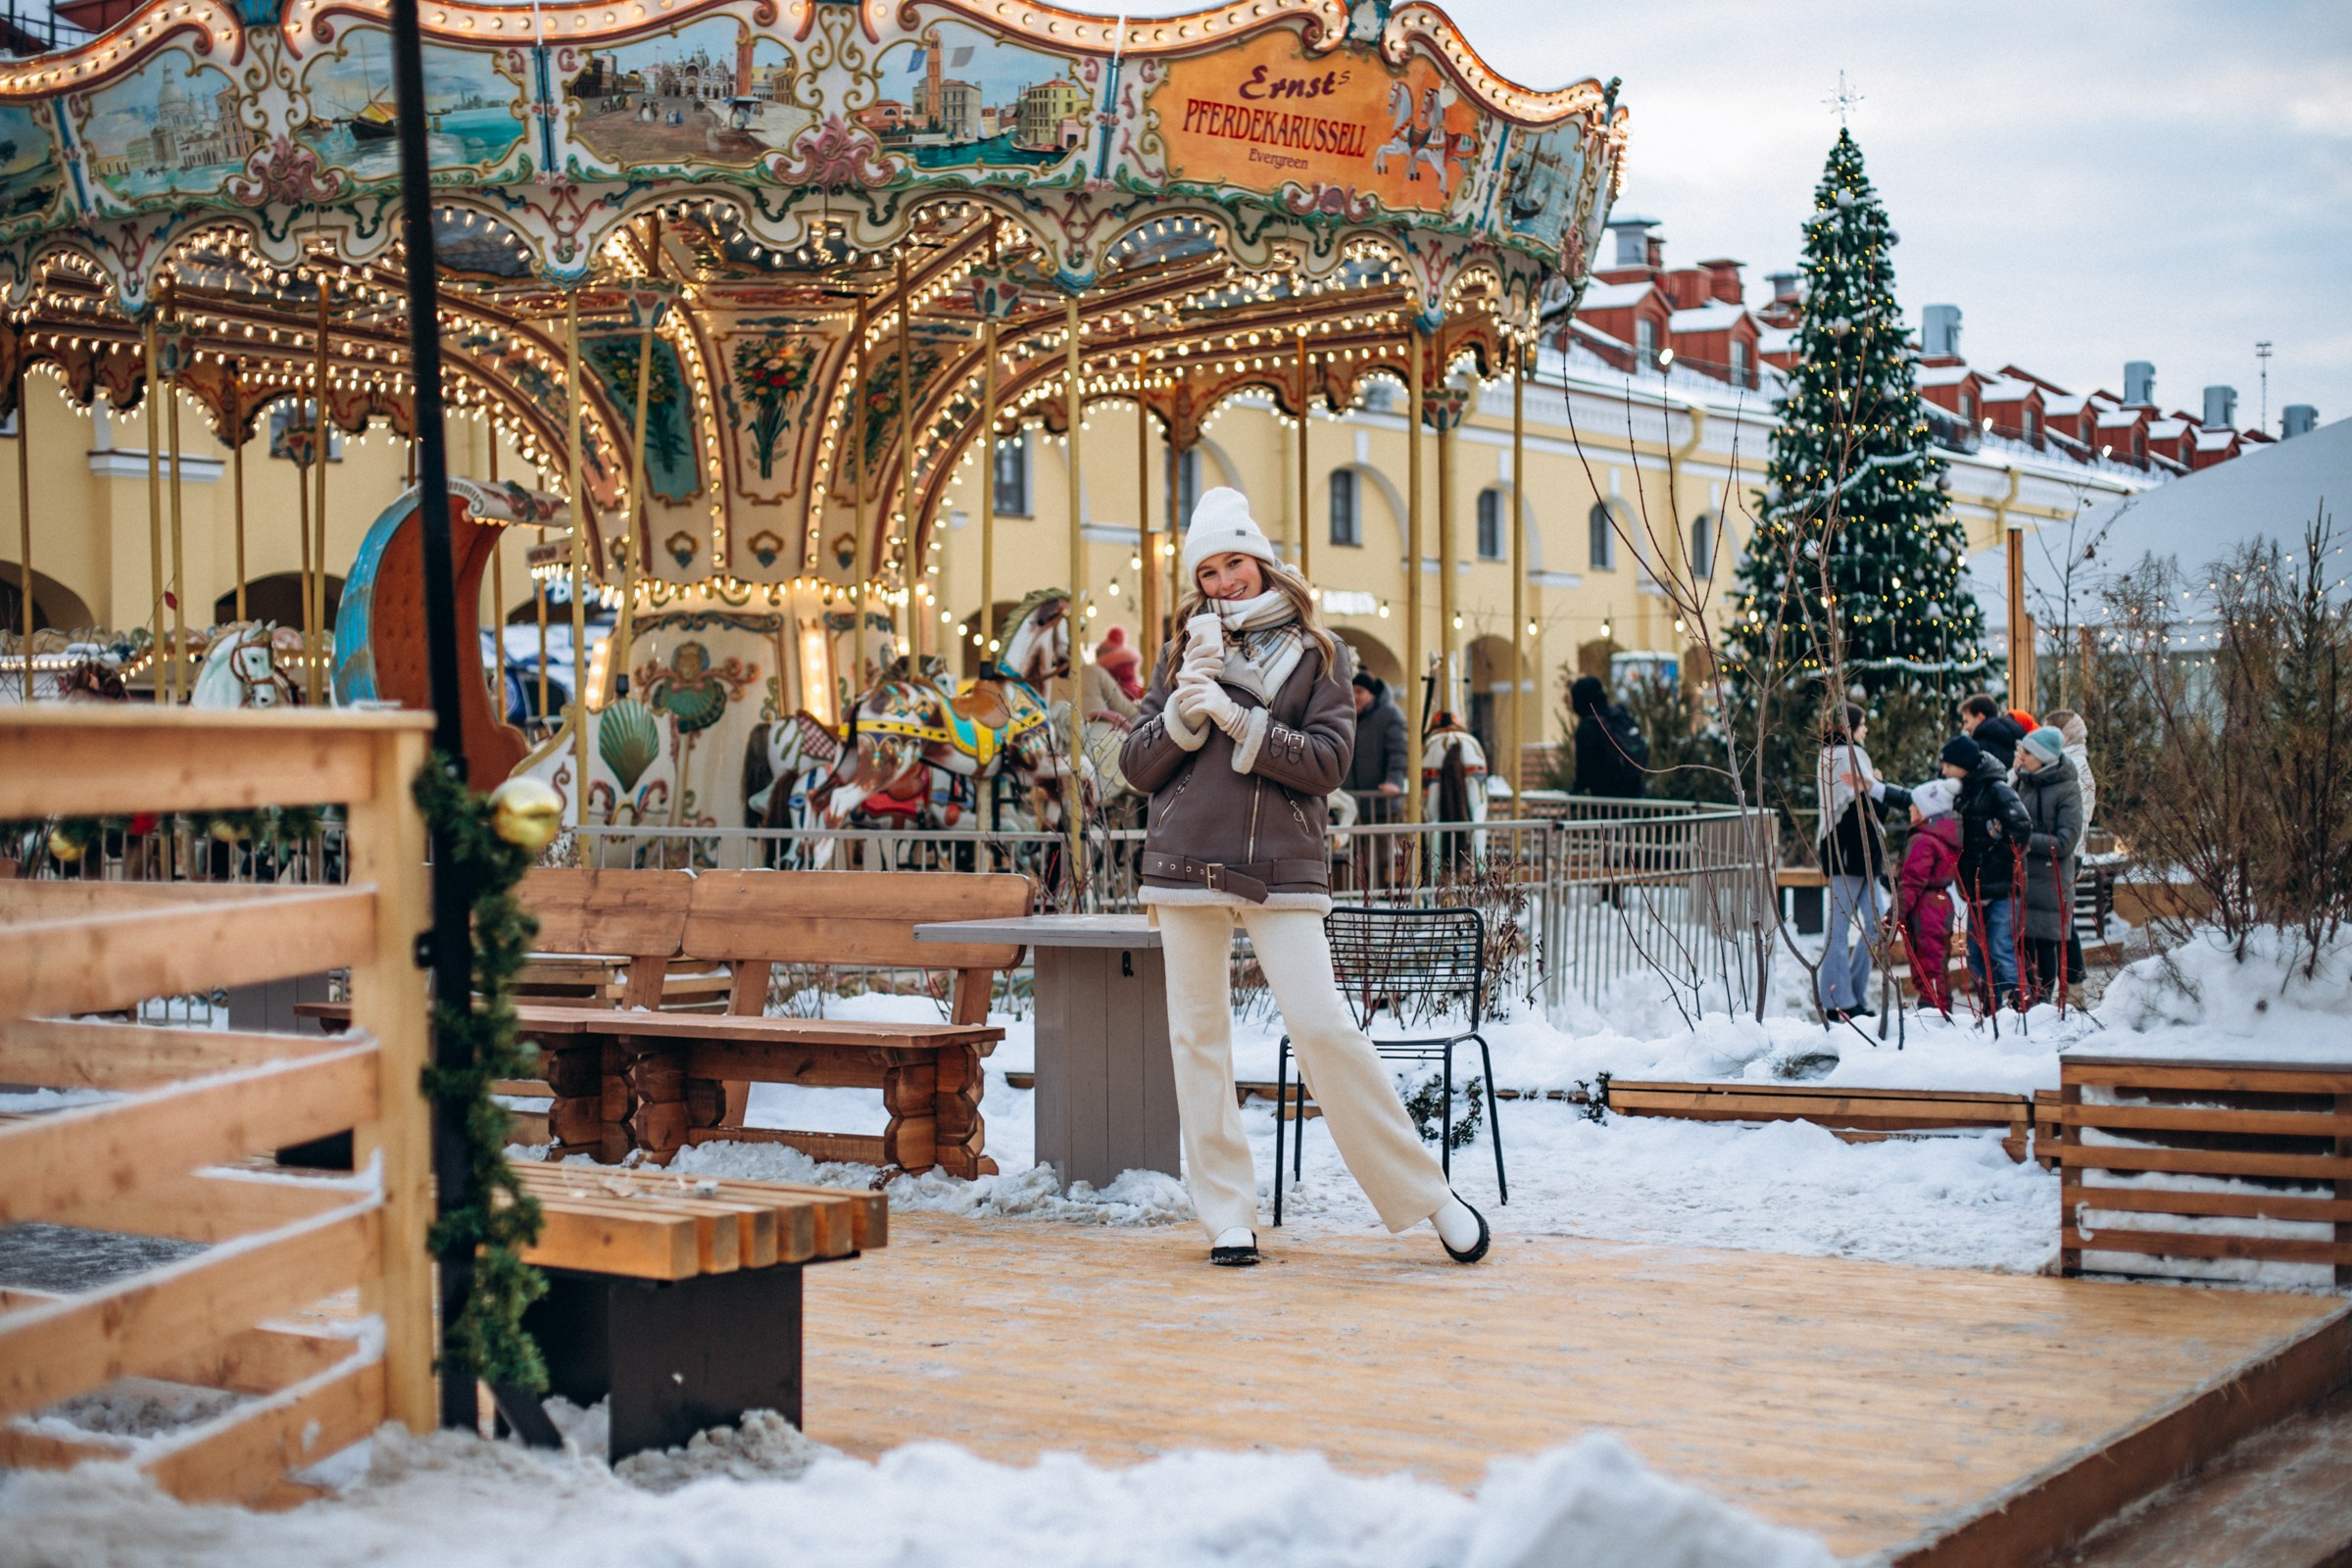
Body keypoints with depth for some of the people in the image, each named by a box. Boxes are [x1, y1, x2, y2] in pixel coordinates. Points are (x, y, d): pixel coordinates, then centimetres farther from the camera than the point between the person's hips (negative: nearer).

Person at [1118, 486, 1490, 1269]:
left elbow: (1328, 759, -5)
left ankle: (1426, 1194, -2)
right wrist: (1185, 712, -9)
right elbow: (1136, 766, 7)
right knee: (1198, 1039, 3)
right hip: (1185, 867, 3)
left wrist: (1237, 721, -13)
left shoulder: (1315, 651, 7)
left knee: (1324, 1028, -11)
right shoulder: (1183, 655, 12)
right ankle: (1227, 1216, 11)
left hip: (1281, 868, -3)